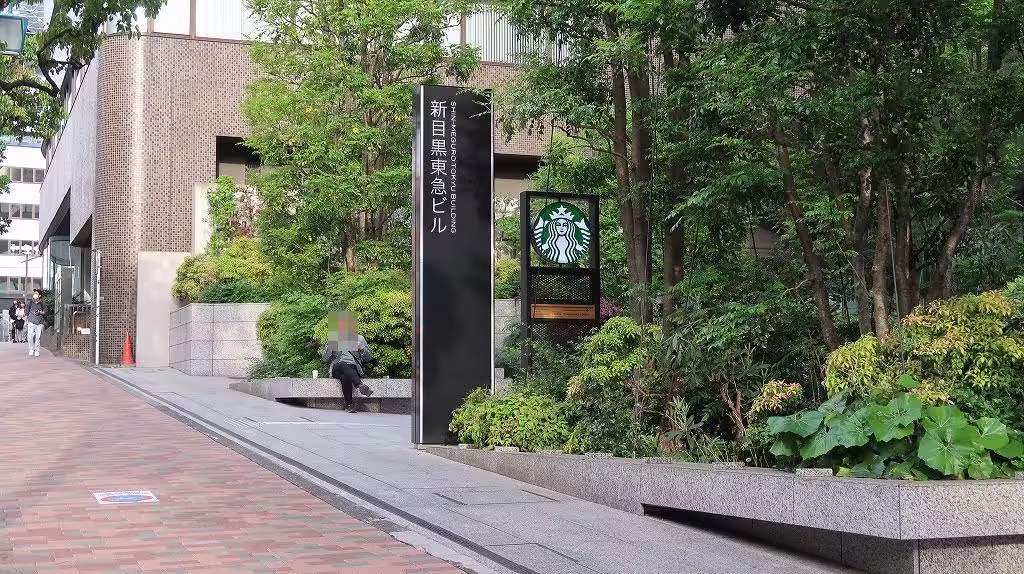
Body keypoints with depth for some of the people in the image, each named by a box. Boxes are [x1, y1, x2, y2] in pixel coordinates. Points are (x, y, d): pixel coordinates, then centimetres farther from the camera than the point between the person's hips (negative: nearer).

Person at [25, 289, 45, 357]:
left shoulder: (42, 303, 3)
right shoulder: (30, 302, 4)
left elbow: (45, 311, 11)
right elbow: (27, 311, 12)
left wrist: (40, 312, -8)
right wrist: (26, 319, 11)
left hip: (39, 322, 0)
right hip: (31, 321, 0)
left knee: (37, 337, 1)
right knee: (30, 336, -12)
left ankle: (37, 351, 10)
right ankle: (31, 349, 5)